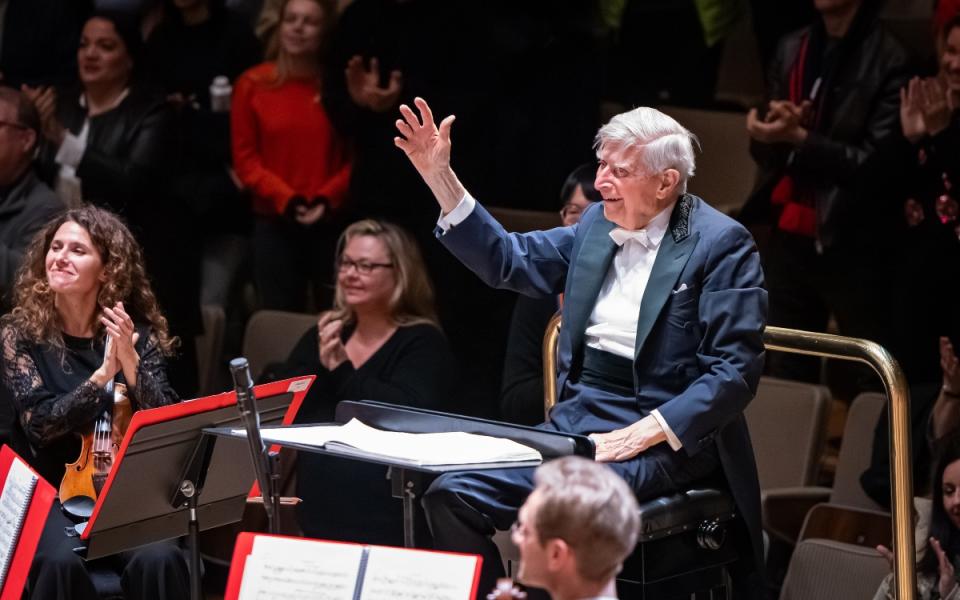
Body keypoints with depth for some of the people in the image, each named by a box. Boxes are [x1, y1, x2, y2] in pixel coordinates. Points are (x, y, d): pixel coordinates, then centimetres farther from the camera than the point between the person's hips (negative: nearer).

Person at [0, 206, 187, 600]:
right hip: (52, 493, -1)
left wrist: (130, 364, -20)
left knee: (159, 560, -30)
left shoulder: (137, 334, 4)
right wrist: (102, 375, -23)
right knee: (61, 562, -34)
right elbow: (39, 423, -11)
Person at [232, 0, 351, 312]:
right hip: (274, 223, 1)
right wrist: (285, 200, -11)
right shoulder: (253, 84, 3)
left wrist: (328, 199, -14)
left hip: (333, 221, -1)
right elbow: (245, 158, 2)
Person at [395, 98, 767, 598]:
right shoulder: (598, 224, 12)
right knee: (452, 495, -11)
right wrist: (440, 178, 7)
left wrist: (643, 434, -21)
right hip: (578, 418, 7)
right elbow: (508, 259, 18)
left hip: (665, 436, -7)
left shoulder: (721, 244, -8)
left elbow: (735, 370, -12)